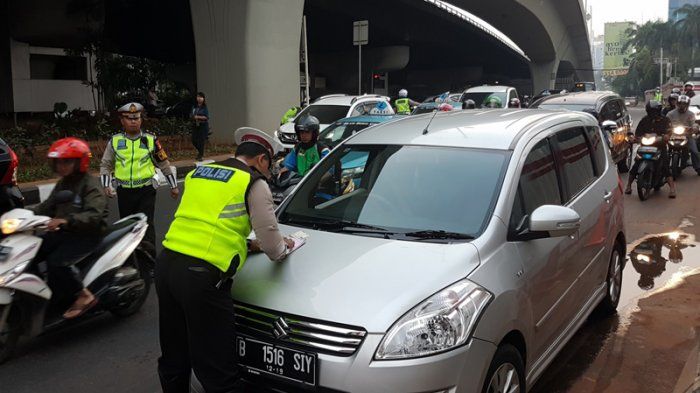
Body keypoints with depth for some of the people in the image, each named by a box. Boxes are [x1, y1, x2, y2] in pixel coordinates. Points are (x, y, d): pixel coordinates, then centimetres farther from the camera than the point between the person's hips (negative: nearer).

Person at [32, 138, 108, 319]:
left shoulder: (91, 185, -14)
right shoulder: (62, 183, 15)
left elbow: (94, 215, -28)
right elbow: (47, 206, 14)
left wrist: (66, 220, -43)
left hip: (87, 234, -9)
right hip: (63, 232, 9)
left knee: (56, 261, -28)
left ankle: (83, 295, -12)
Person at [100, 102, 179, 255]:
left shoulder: (150, 140, 0)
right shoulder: (115, 141, 4)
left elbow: (163, 163, 7)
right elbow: (106, 165, 11)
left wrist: (173, 186, 10)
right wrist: (106, 185, -3)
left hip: (146, 191, -2)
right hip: (124, 192, 3)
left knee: (146, 224, -10)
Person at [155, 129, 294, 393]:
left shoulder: (198, 173, 21)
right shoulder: (254, 184, 1)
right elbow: (271, 244, 1)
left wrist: (245, 244, 28)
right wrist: (283, 249, 24)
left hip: (166, 264, 8)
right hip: (202, 275, -8)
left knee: (174, 361, 22)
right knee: (217, 371, 2)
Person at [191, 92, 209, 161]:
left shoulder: (205, 108, -6)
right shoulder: (194, 107, 9)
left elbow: (206, 117, -13)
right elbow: (192, 116, 13)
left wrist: (198, 117, -18)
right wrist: (194, 117, -8)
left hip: (203, 125, -5)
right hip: (196, 125, 5)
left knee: (201, 140, -6)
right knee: (194, 140, 3)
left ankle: (201, 156, 5)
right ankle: (200, 151, 29)